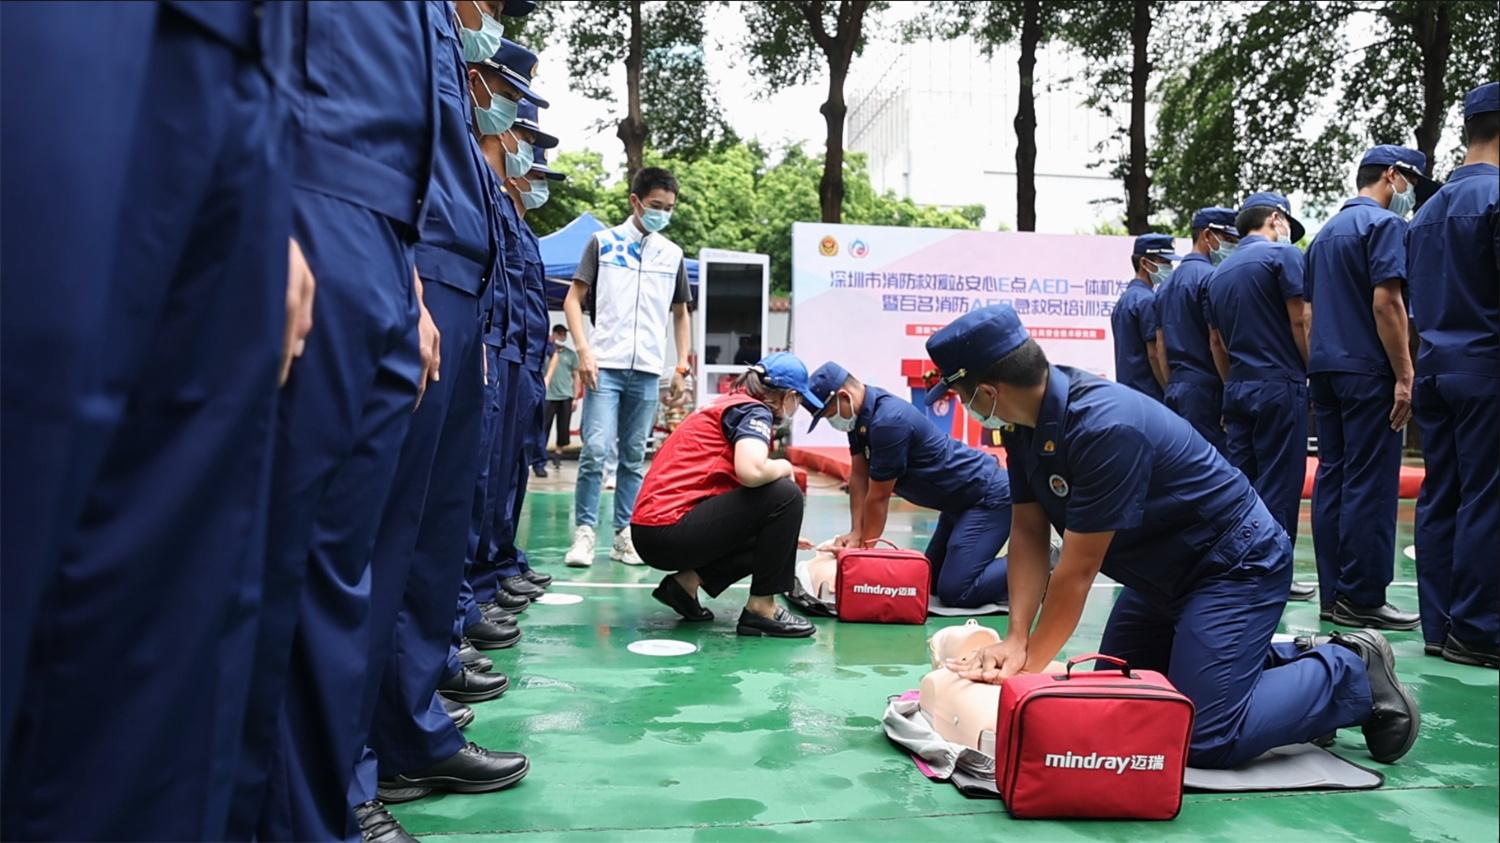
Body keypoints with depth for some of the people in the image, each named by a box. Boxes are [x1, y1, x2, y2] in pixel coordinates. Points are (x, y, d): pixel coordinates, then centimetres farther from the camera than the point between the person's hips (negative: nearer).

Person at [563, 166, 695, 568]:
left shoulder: (673, 254, 12)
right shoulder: (603, 243, 4)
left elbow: (681, 313, 19)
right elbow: (574, 299, 3)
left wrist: (683, 364, 10)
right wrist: (584, 350, -9)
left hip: (648, 370, 3)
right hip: (605, 365, -3)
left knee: (633, 456, 6)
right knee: (595, 449, -10)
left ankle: (624, 535, 12)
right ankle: (585, 531, -1)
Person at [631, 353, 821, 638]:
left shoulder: (730, 405, 21)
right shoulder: (755, 411, -6)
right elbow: (751, 471, -27)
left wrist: (783, 536, 38)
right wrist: (784, 467, -3)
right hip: (669, 530, -10)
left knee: (763, 539, 23)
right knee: (786, 495, -11)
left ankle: (687, 581, 9)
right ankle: (761, 609, -3)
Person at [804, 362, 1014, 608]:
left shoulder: (889, 421, -29)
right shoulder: (861, 413, 1)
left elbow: (878, 497, -20)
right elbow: (859, 476, 4)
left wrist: (865, 546, -8)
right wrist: (856, 532, -5)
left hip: (989, 498, -10)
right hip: (962, 500, 10)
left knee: (955, 591, -19)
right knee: (931, 581, 13)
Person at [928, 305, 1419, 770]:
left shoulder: (1104, 428, -34)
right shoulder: (1023, 423, -7)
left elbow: (1077, 572, -28)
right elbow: (1028, 535, -6)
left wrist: (1029, 666, -18)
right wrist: (1015, 641, -16)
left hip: (1236, 567, -9)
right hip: (1165, 574, 9)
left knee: (1206, 739, -17)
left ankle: (1352, 674, 6)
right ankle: (1288, 660, 24)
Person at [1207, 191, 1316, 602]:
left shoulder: (1219, 272, 16)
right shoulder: (1282, 254, -4)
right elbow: (1300, 322, -10)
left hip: (1238, 389, 7)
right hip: (1280, 385, -7)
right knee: (1279, 483, -3)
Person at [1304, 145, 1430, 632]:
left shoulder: (1326, 232, 19)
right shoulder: (1384, 223, -6)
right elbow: (1386, 304, -16)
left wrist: (1319, 367, 20)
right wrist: (1405, 376, -15)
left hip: (1324, 369, 9)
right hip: (1368, 372, -8)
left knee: (1332, 478, 8)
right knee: (1370, 486, -5)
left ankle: (1333, 594, 11)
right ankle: (1362, 599, -3)